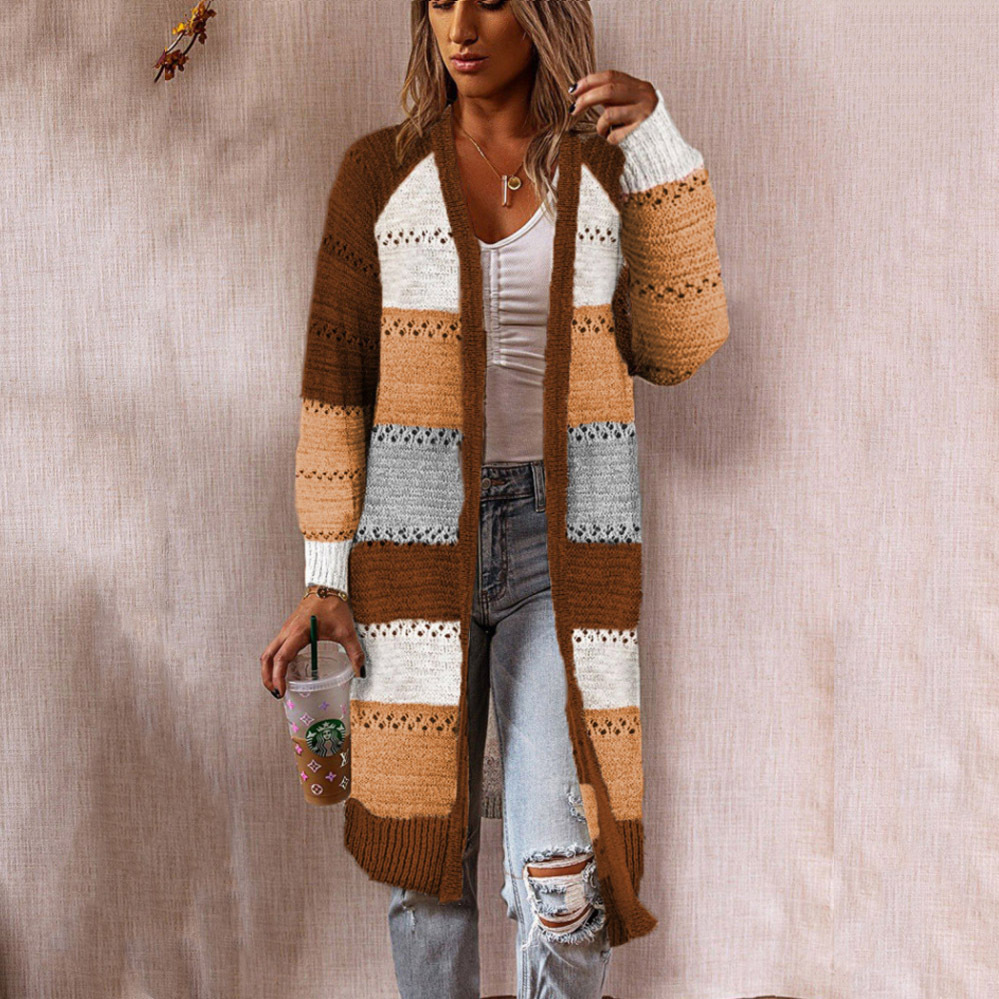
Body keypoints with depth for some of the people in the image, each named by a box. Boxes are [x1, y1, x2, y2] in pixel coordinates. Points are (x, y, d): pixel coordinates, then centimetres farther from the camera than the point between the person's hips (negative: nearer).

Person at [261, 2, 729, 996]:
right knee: (425, 854, 9)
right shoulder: (379, 172, 2)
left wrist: (661, 145, -10)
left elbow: (674, 349, -4)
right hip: (416, 537, 1)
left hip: (562, 539, 0)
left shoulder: (611, 164, 4)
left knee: (559, 872, -9)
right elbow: (337, 382, 2)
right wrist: (324, 578, -2)